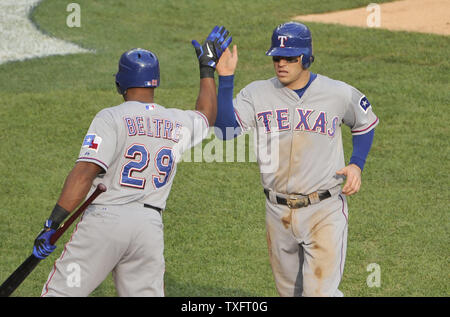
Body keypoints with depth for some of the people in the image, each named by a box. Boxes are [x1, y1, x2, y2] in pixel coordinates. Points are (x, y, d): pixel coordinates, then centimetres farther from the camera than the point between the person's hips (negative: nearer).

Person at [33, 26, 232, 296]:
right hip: (150, 226, 4)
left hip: (105, 219, -4)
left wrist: (53, 223, -17)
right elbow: (206, 117, 37)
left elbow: (84, 173, -15)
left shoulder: (111, 117, -5)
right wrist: (208, 68, 48)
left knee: (59, 293, 0)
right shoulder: (178, 123, 12)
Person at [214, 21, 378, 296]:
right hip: (279, 212, 3)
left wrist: (357, 164, -1)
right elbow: (224, 129, -18)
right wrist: (225, 78, -23)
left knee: (320, 292, -12)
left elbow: (366, 123, 15)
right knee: (290, 291, 16)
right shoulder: (257, 94, -3)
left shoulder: (339, 94, -4)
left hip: (325, 212, -3)